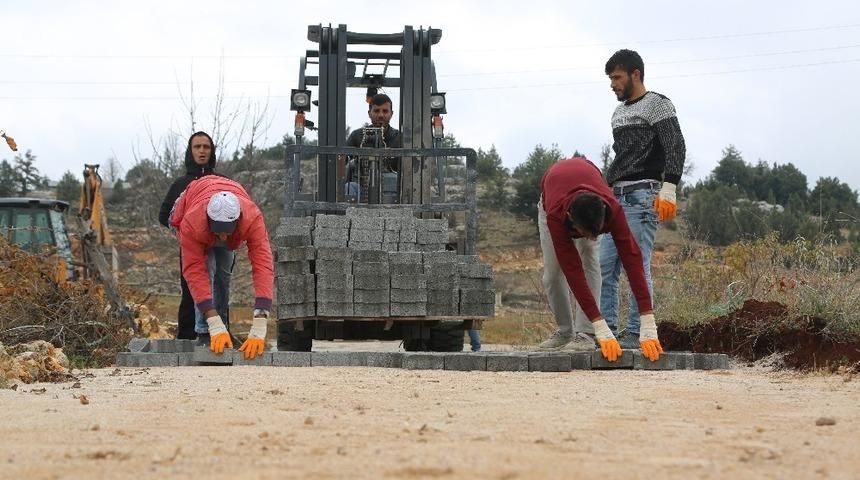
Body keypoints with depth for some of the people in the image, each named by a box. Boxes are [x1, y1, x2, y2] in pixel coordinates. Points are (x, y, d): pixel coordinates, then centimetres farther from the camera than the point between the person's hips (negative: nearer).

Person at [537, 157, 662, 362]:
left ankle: (585, 333, -18)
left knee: (589, 258, -20)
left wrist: (648, 328, -51)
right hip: (551, 198, 0)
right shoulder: (555, 215, -47)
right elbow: (573, 271, -47)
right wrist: (603, 331, -51)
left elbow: (632, 260, -46)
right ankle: (565, 331, 13)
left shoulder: (612, 209, -44)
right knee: (553, 273, -7)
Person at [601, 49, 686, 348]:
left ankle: (636, 333, -8)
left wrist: (668, 190, -22)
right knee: (604, 267, 2)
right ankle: (606, 330, 4)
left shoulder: (657, 105, -1)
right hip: (616, 197, 8)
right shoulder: (619, 113, 24)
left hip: (642, 196, -8)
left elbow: (676, 149, -11)